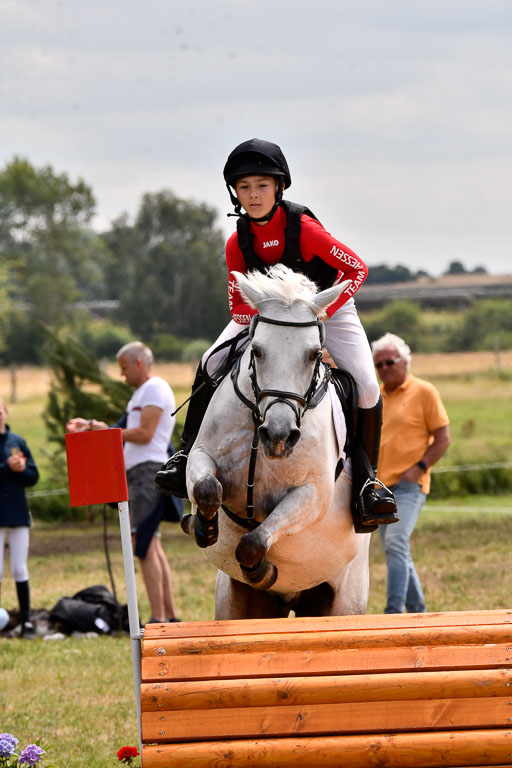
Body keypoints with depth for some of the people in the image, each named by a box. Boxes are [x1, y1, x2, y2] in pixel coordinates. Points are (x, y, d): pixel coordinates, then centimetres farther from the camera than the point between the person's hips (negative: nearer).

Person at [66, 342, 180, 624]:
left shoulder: (155, 389, -8)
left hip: (149, 470, -11)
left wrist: (107, 432, -9)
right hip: (137, 473, 11)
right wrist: (90, 425, 16)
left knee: (145, 545, -14)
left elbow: (144, 434, -17)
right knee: (152, 546, 10)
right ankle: (170, 615, 11)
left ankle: (158, 618, -16)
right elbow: (130, 433, 23)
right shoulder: (141, 392, 23)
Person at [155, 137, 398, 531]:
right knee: (212, 365, -14)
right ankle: (190, 455, 1)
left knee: (367, 390, -20)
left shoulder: (303, 227, -27)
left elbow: (357, 269, -24)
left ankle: (366, 481, -3)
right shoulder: (238, 243, -15)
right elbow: (238, 306, -7)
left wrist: (322, 311, -34)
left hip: (327, 304, -3)